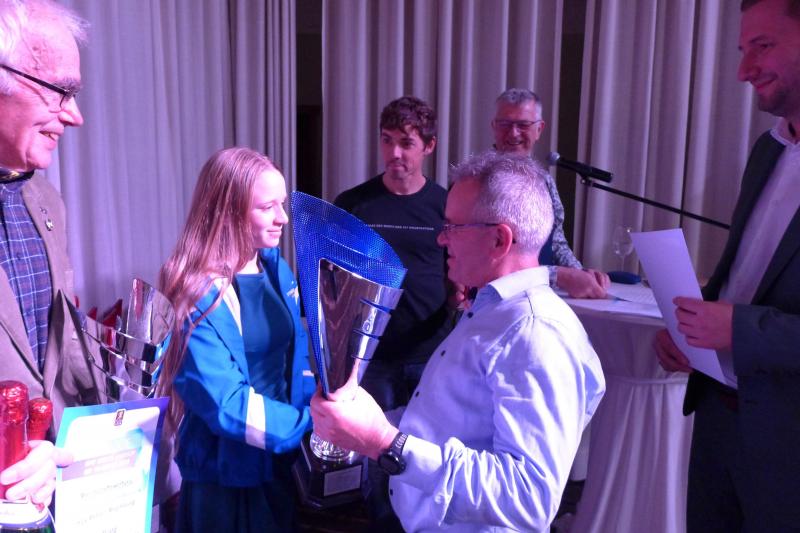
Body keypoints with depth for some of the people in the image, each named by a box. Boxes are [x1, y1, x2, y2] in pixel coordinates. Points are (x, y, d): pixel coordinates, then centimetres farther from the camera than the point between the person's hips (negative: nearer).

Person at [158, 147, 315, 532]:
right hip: (227, 475, -7)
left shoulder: (277, 271, 2)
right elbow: (225, 404, -26)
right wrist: (312, 425, -25)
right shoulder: (200, 295, -20)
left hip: (282, 461, 7)